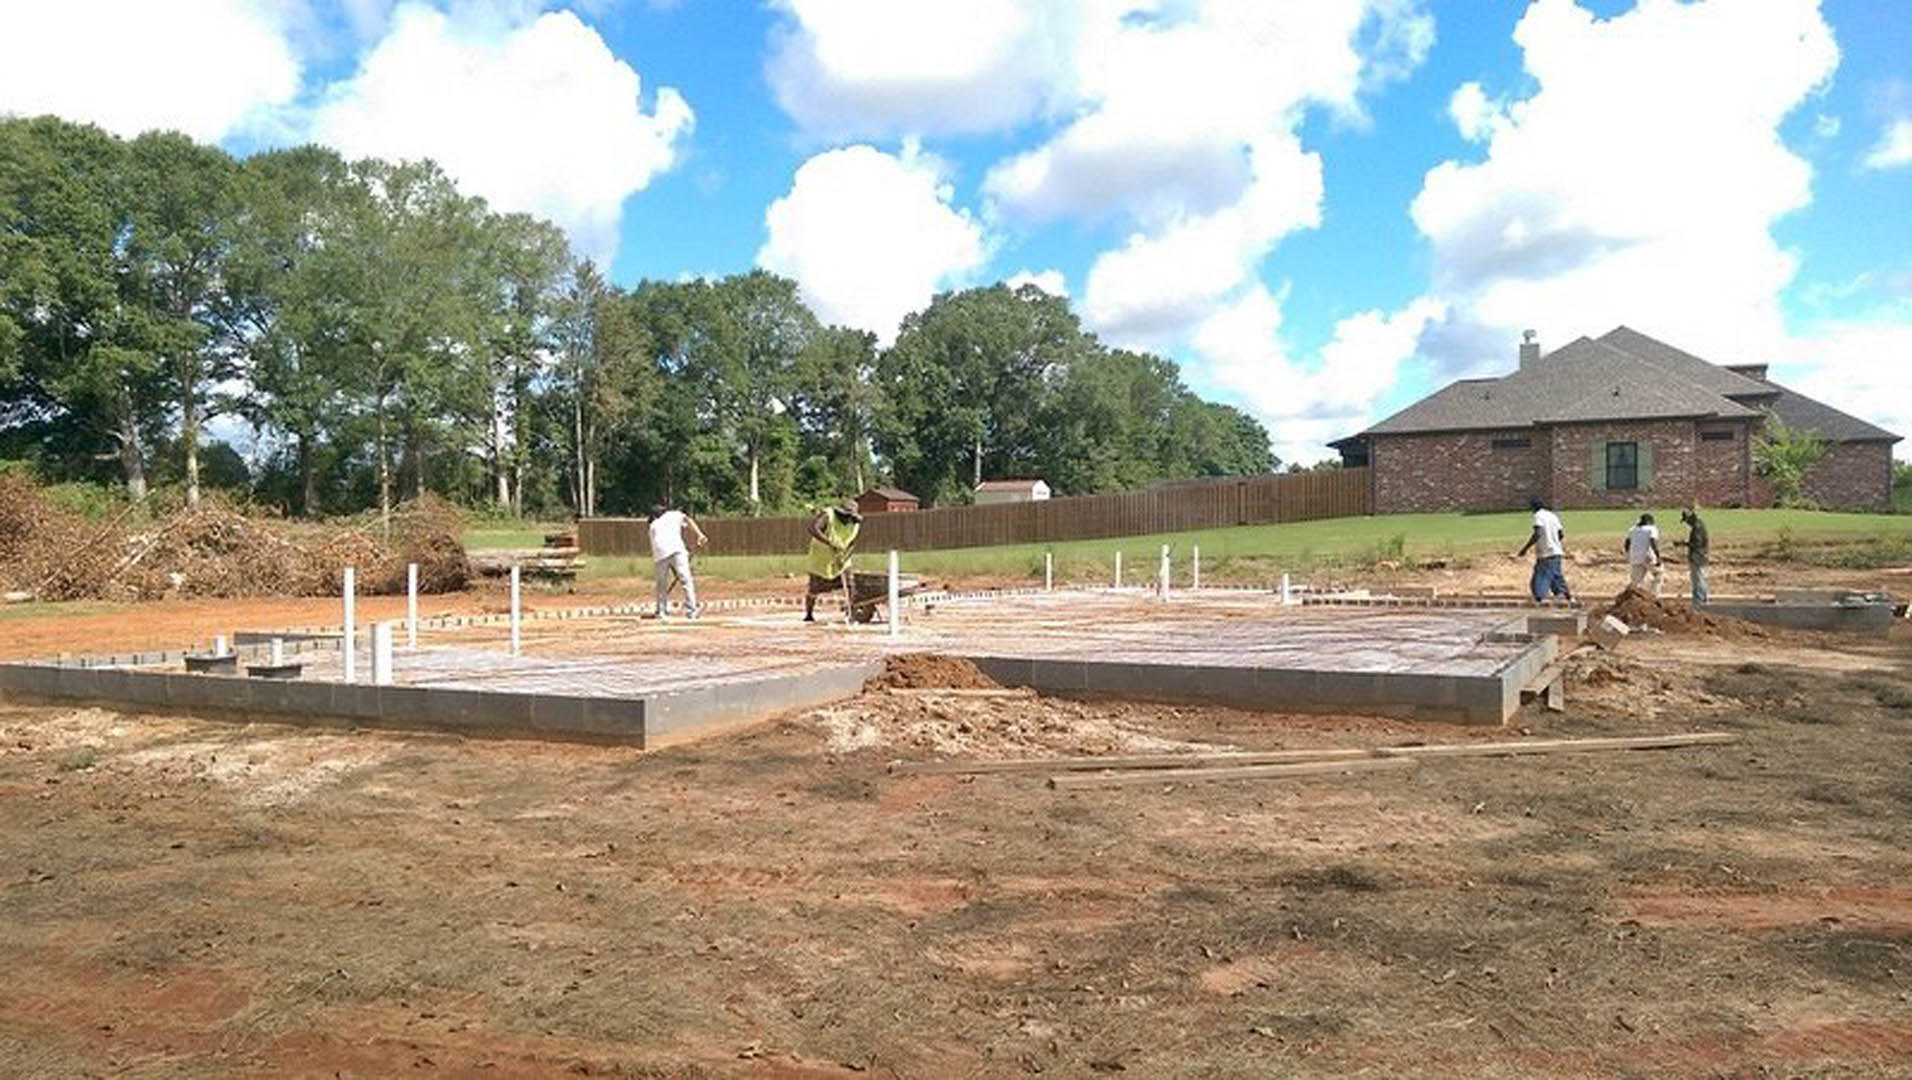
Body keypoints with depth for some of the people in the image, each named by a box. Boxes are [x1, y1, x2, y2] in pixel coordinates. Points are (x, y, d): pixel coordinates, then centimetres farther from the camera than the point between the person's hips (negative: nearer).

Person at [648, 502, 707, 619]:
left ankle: (661, 611, 18)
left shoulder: (653, 526, 35)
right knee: (686, 579, -5)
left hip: (659, 553, 3)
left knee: (661, 584, 18)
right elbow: (687, 519, 8)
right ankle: (691, 610, -13)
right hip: (676, 549, -3)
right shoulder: (673, 515, 30)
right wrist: (699, 535, -3)